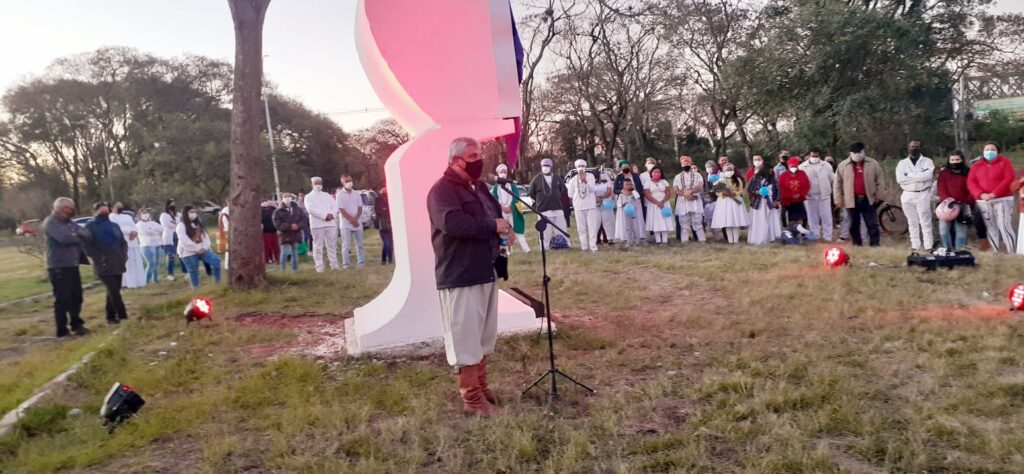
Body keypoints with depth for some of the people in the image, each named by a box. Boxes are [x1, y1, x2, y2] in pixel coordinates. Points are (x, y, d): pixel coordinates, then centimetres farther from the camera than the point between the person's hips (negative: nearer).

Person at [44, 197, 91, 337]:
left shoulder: (68, 222, 17)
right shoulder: (50, 222, -9)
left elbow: (86, 233, 7)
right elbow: (64, 238, -24)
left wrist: (77, 234, -15)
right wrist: (78, 238, -5)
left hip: (72, 265, 8)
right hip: (59, 267, -8)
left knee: (76, 297, 14)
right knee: (62, 300, -4)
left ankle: (76, 325, 26)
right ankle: (62, 331, 2)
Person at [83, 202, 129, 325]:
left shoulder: (114, 226, 16)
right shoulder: (90, 227, -2)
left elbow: (123, 242, 20)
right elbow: (87, 246, -9)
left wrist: (123, 255, 3)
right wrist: (99, 258, -17)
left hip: (117, 264, 6)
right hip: (103, 266, -6)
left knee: (113, 291, 10)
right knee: (113, 291, -12)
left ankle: (111, 317, 17)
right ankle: (123, 316, -13)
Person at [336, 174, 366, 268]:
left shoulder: (357, 194, 8)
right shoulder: (340, 194, -5)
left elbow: (360, 209, 6)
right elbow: (341, 210, -10)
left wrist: (355, 219, -10)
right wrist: (352, 220, -15)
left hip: (357, 223, 4)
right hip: (346, 224, -4)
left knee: (360, 244, 7)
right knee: (346, 245, -3)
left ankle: (361, 262, 13)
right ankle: (345, 264, -1)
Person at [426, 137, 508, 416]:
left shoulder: (479, 188, 18)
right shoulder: (443, 190, -12)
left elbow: (495, 215, 28)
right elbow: (452, 223, -29)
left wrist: (501, 227, 3)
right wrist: (492, 227, -19)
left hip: (485, 272, 10)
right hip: (461, 276, -10)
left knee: (484, 336, 16)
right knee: (466, 338, -4)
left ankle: (482, 389, 29)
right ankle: (472, 399, 5)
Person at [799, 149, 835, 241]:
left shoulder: (826, 165, 4)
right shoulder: (802, 167, 0)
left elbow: (833, 179, 8)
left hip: (824, 195, 0)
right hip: (809, 196, 0)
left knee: (826, 216, 2)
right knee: (812, 217, 7)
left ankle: (827, 236, 7)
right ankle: (815, 236, 16)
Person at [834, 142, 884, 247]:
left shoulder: (873, 164, 3)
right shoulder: (843, 165, 1)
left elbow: (879, 181, 8)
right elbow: (837, 184, 3)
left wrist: (878, 196, 1)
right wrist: (838, 199, -2)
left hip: (868, 200, 0)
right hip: (852, 200, 0)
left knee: (872, 224, 2)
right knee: (854, 225, 9)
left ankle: (875, 245, 7)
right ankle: (857, 245, 19)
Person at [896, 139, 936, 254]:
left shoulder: (927, 161, 1)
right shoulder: (902, 163, 6)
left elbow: (927, 175, -18)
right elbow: (899, 179, -10)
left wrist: (909, 175, -12)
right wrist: (919, 177, -11)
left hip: (923, 195, -2)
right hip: (908, 196, 2)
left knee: (925, 223, -1)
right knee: (912, 223, 8)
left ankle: (928, 248, 0)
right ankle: (915, 248, 13)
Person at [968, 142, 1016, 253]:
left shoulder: (1004, 162, 4)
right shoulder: (976, 166, 13)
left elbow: (1009, 179, -8)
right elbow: (971, 182, 2)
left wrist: (994, 193, -17)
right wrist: (981, 194, -15)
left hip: (1003, 199, -3)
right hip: (983, 202, 3)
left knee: (1004, 226, -13)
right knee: (990, 228, 4)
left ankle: (1013, 253, -10)